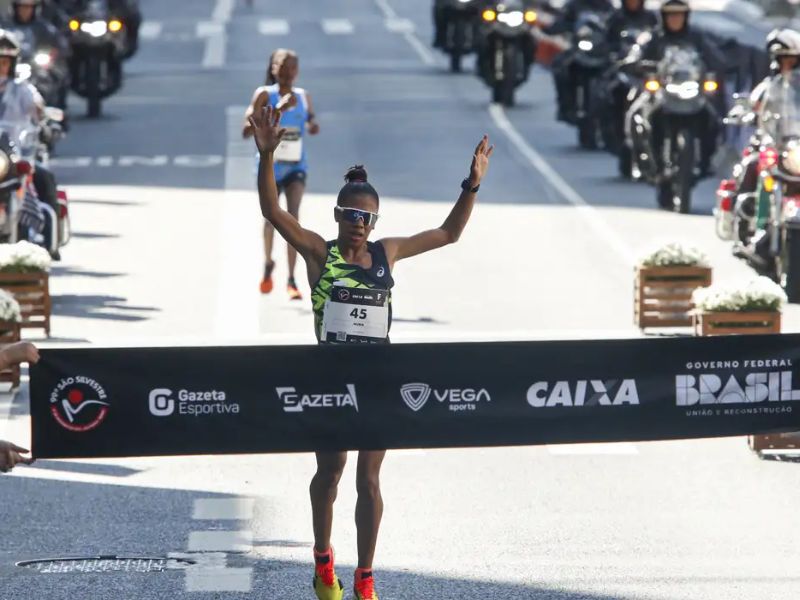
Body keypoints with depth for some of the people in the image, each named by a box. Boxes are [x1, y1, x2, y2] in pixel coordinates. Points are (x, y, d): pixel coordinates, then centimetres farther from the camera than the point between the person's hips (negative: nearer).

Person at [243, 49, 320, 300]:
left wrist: (313, 125, -6)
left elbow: (312, 123, 19)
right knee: (271, 218, 11)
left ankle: (292, 280, -16)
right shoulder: (264, 95, -10)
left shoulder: (303, 97, 2)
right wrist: (274, 112, -30)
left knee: (293, 216, -16)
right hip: (270, 166, -1)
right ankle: (268, 264, 41)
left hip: (296, 166, 1)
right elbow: (247, 131, -19)